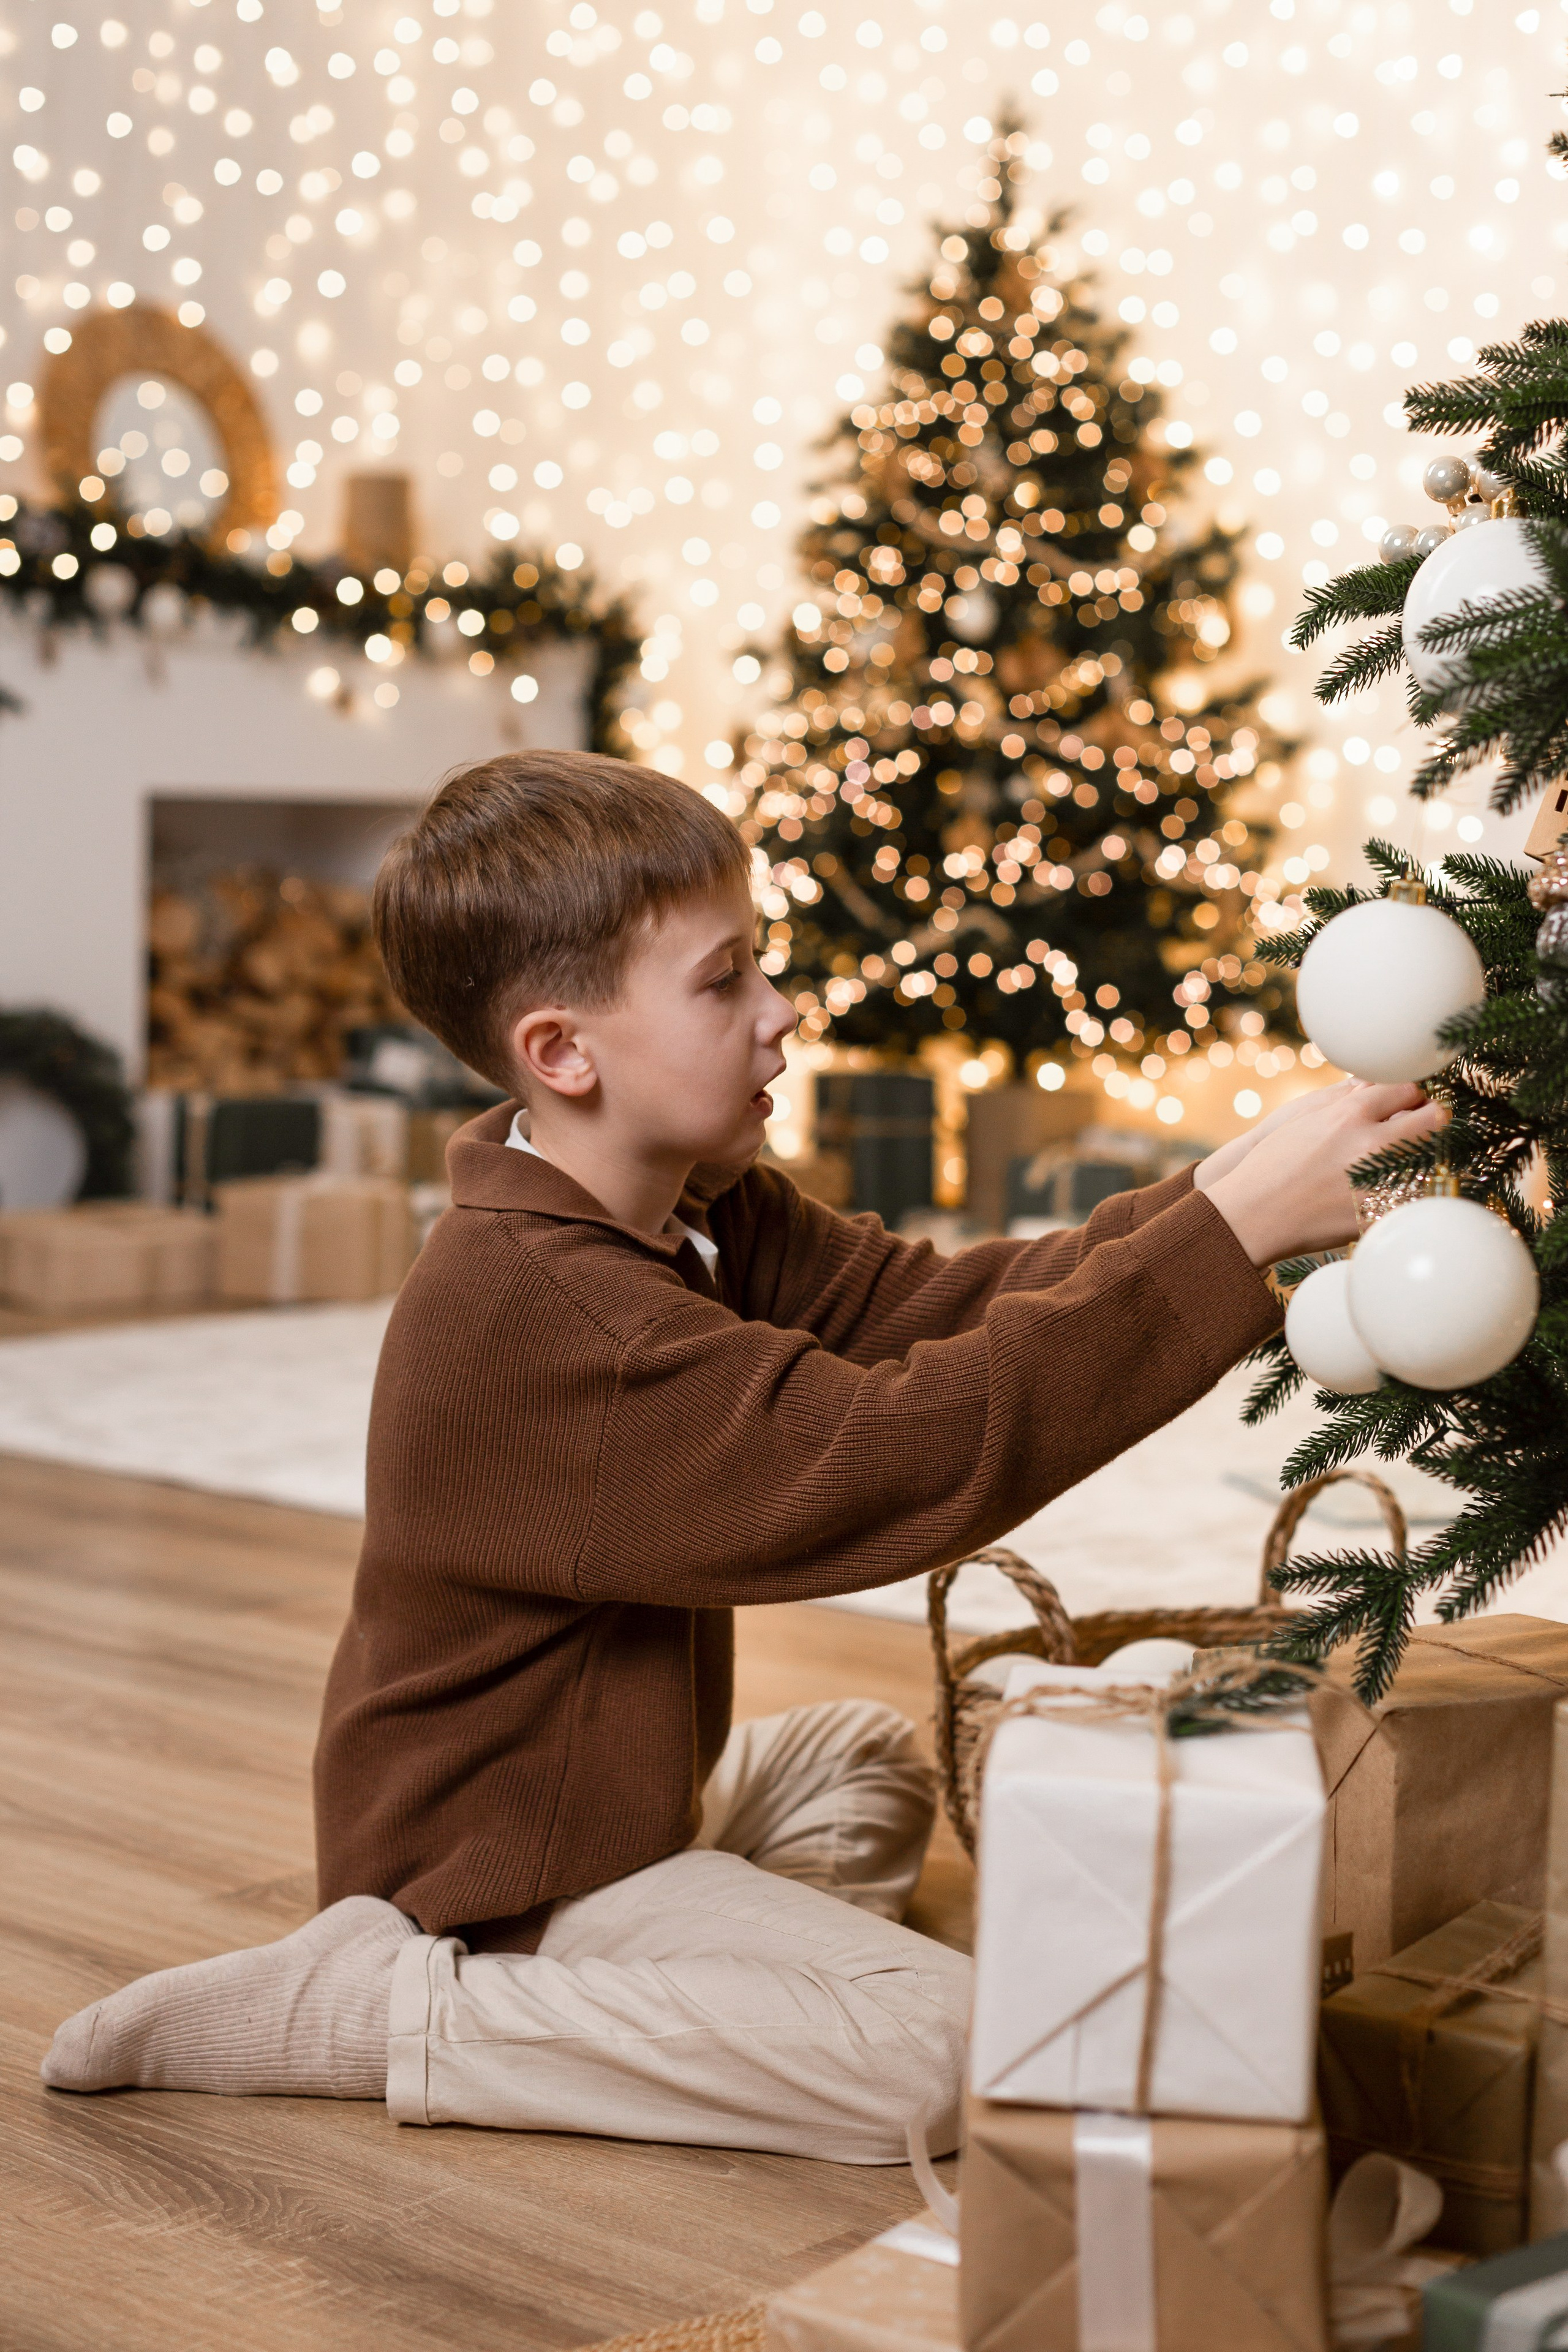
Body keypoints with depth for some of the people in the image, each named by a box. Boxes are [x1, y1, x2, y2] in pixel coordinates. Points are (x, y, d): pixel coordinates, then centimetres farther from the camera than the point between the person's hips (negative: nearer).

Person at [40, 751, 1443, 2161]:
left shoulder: (697, 1213, 2)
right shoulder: (551, 1318, -31)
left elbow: (929, 1305, -7)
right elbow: (913, 1453, -36)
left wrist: (1203, 1199, -19)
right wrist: (1231, 1234, -36)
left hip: (600, 1793, 11)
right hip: (499, 1864, -11)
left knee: (870, 1766, 32)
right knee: (952, 2048, -21)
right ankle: (387, 2009, -13)